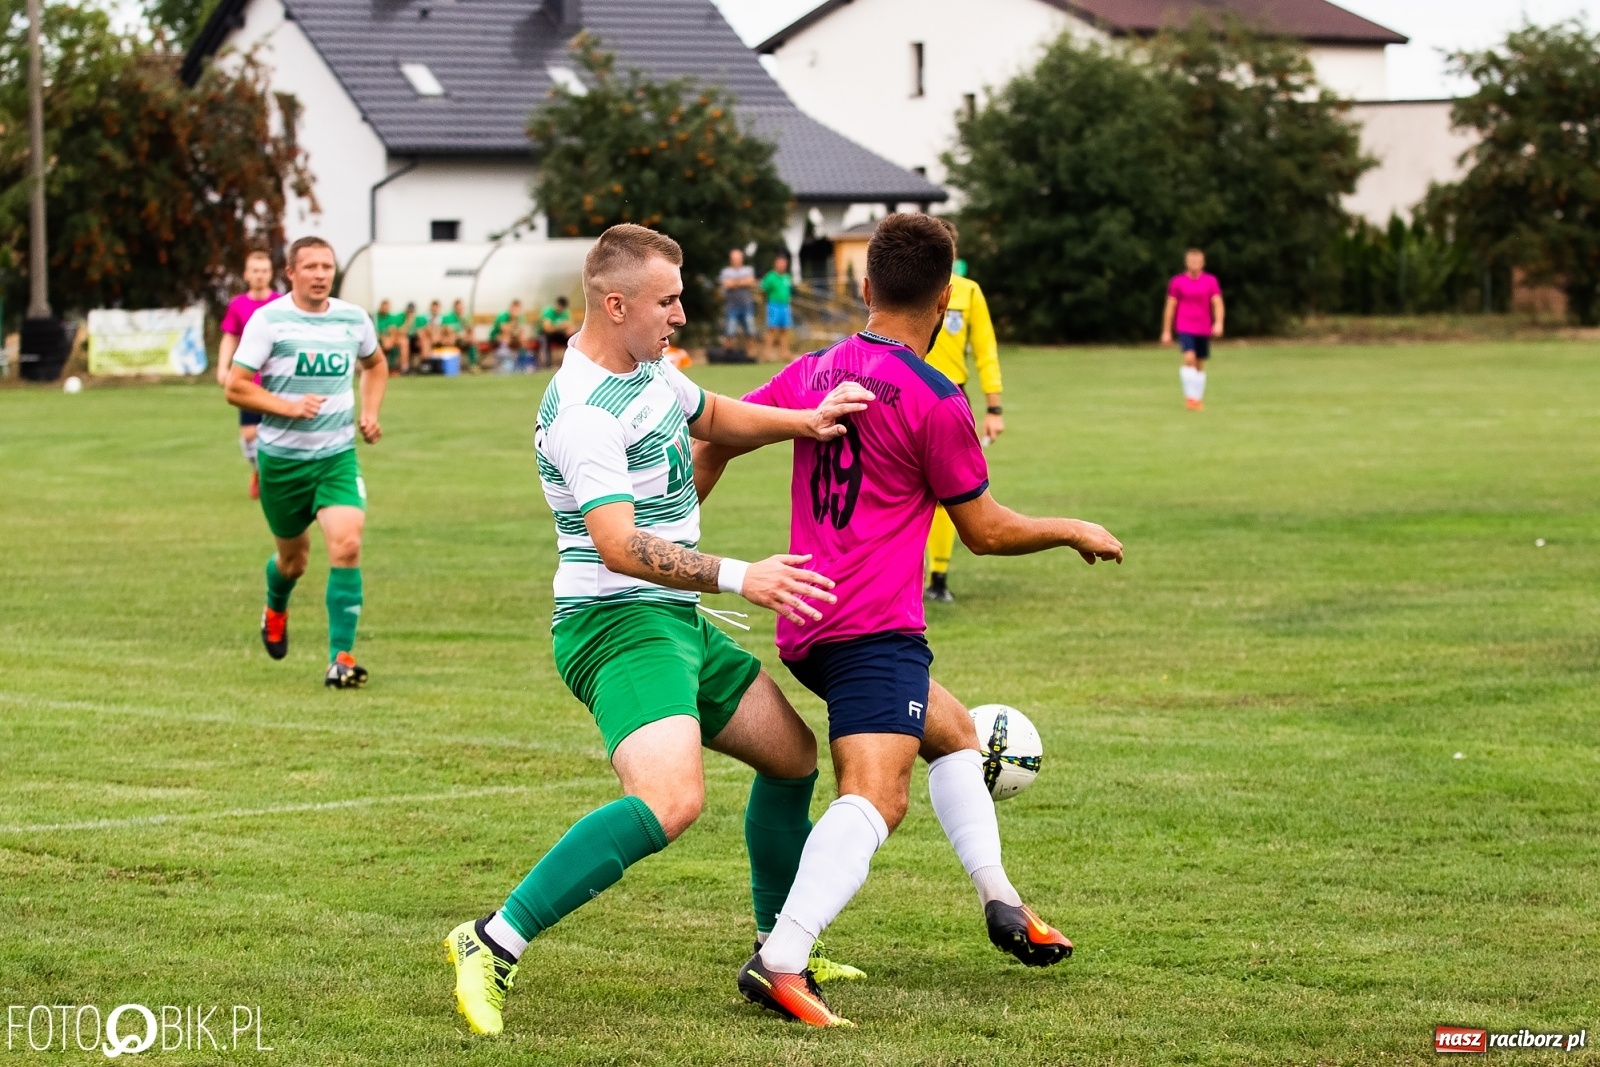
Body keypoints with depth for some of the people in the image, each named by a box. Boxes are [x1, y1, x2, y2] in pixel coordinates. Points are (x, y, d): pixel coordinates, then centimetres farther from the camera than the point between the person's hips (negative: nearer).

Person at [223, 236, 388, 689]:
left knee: (346, 545, -20)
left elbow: (376, 365, 24)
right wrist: (289, 406, -22)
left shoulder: (353, 319, 3)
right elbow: (235, 388, -11)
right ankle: (275, 609, 51)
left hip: (338, 455, 1)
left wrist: (370, 413, 9)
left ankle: (341, 657, -17)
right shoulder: (268, 320, -9)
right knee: (294, 556, 14)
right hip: (282, 458, -1)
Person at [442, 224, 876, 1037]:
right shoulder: (584, 411, -21)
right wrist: (739, 578, -35)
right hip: (617, 625, -11)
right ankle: (494, 945, -27)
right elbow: (618, 546, -30)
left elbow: (716, 419, 30)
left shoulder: (645, 370, 11)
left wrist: (803, 422, 13)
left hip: (674, 621, 11)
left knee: (792, 753, 20)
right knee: (672, 800, -30)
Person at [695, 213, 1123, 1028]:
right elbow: (986, 531, -3)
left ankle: (999, 900, 26)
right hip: (875, 627, -9)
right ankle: (781, 961, -39)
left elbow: (715, 439, 9)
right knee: (876, 797, -22)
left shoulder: (812, 373, 9)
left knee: (951, 731, 29)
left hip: (807, 624, 9)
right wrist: (1076, 532, 12)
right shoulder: (935, 401, -10)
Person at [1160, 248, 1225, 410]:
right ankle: (1190, 396, -16)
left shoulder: (1211, 281, 4)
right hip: (1185, 328, -3)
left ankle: (1198, 398, 18)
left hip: (1204, 330, 3)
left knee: (1200, 364, 8)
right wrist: (1166, 331, 3)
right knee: (1189, 358, -21)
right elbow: (1170, 307, 4)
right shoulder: (1177, 282, 1)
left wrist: (1218, 323, -18)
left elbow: (1217, 304, -1)